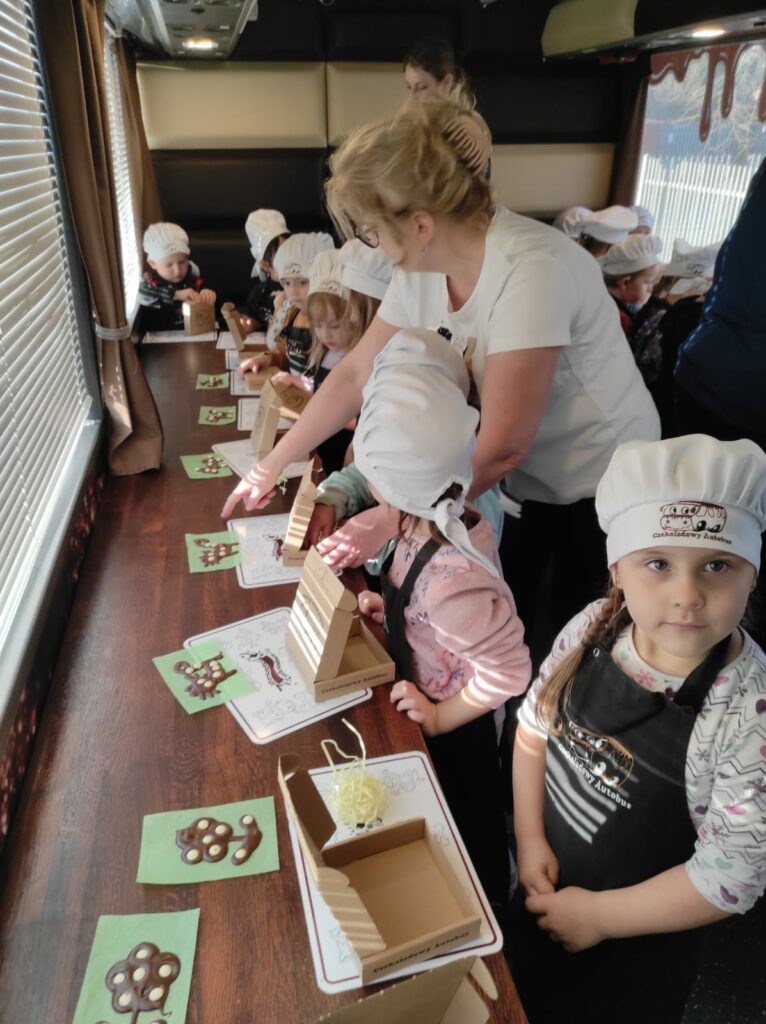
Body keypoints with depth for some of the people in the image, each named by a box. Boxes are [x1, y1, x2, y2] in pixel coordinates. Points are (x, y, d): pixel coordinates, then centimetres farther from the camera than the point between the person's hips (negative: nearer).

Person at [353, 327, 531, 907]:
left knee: (470, 842, 21)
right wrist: (393, 608, -5)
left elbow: (509, 671, -32)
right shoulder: (449, 520, -15)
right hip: (429, 708, 8)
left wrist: (441, 718, -21)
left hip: (451, 732, -8)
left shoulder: (449, 579, -41)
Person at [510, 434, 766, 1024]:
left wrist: (598, 915, -17)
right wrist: (530, 837, -8)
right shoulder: (593, 629, -19)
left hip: (641, 947, -3)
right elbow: (536, 723, -3)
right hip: (545, 889, 4)